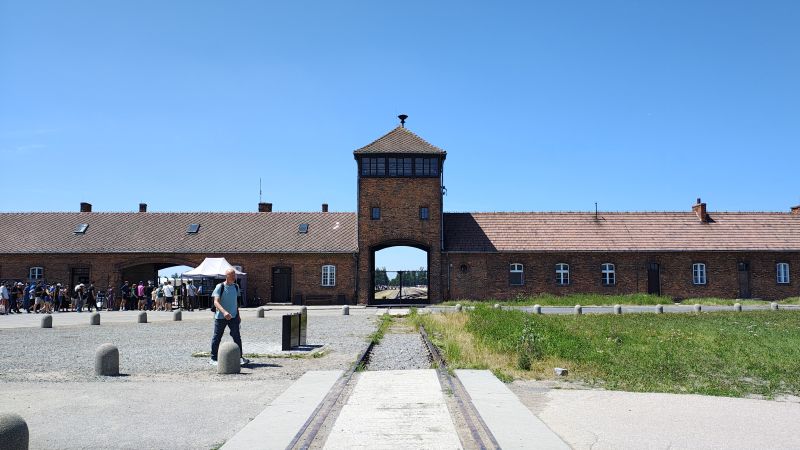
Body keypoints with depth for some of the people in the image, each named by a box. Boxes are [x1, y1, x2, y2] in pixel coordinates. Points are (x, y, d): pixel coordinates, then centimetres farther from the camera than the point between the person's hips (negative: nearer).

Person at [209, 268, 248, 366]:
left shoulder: (236, 287, 7)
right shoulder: (220, 287, -10)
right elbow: (216, 302, -20)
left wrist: (238, 315, 18)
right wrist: (224, 312, -35)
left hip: (233, 316, 4)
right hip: (220, 317, -4)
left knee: (237, 337, -3)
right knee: (217, 338, 5)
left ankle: (240, 357, 1)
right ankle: (213, 359, 18)